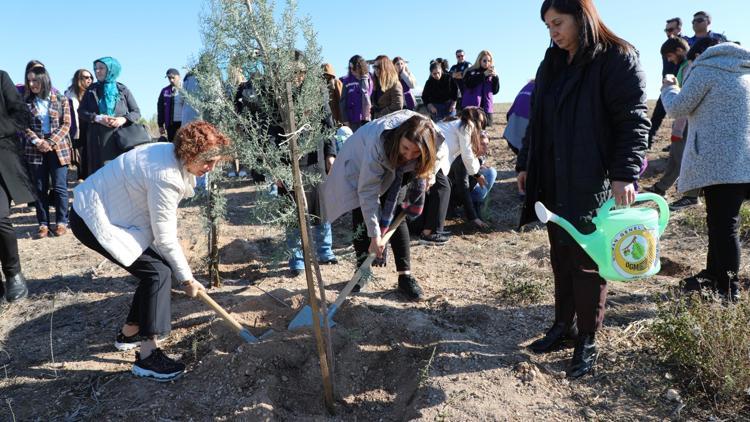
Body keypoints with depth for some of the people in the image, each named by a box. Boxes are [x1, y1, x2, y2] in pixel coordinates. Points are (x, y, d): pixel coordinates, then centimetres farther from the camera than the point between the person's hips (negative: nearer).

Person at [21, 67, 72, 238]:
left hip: (58, 148, -2)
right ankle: (43, 223, 10)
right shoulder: (26, 102, 7)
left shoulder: (61, 99, 1)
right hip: (35, 149, 2)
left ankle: (61, 221, 9)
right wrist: (36, 141, -12)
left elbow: (66, 124, -3)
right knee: (40, 188, 5)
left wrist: (51, 142, -13)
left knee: (59, 187, -1)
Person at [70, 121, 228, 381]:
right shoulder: (165, 176, -31)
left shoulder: (173, 156, -1)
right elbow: (165, 238, -22)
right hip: (95, 221, -10)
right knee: (158, 272, -14)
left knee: (162, 267, 9)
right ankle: (147, 356, -8)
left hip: (111, 212, 10)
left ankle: (129, 333, 27)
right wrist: (187, 279, -11)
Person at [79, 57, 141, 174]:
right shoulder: (92, 90, 13)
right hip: (97, 140, 2)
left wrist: (124, 119, -14)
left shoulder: (123, 90, 7)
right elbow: (81, 111, 9)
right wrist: (97, 118, -10)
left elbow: (136, 112, 6)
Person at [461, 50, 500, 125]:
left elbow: (495, 91, 9)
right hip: (471, 106, -3)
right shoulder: (471, 71, 4)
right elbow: (468, 84, -15)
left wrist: (495, 77, -7)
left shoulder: (491, 74, 13)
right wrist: (484, 74, -17)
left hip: (486, 108, 4)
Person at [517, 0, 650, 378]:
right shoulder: (552, 64, 13)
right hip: (553, 182, 6)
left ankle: (587, 341, 16)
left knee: (587, 262, 1)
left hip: (592, 183, -6)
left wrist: (625, 174, -23)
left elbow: (634, 122, -13)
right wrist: (525, 164, 16)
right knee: (560, 258, 14)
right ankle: (564, 326, 29)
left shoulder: (618, 60, -7)